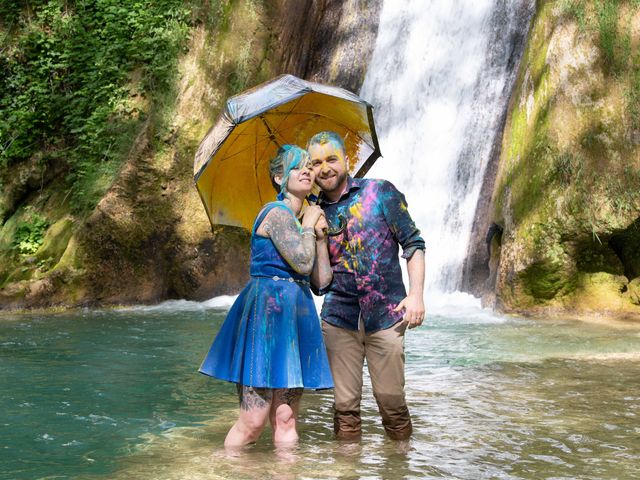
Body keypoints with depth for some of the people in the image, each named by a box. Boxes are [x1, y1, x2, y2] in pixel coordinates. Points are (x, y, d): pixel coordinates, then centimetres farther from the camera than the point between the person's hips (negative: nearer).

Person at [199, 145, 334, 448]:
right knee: (253, 421, -9)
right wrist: (308, 225, -1)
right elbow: (302, 263, -16)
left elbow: (321, 279, 16)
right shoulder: (277, 212, -6)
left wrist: (321, 236, 8)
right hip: (268, 311, -8)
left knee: (285, 419, 5)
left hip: (294, 314, 9)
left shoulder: (298, 220, 20)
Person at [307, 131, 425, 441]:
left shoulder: (380, 192, 1)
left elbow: (412, 243, 0)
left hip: (385, 314, -2)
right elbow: (318, 282, 13)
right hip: (339, 317, 3)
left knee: (391, 400, 0)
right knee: (345, 403, 5)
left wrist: (416, 294, -10)